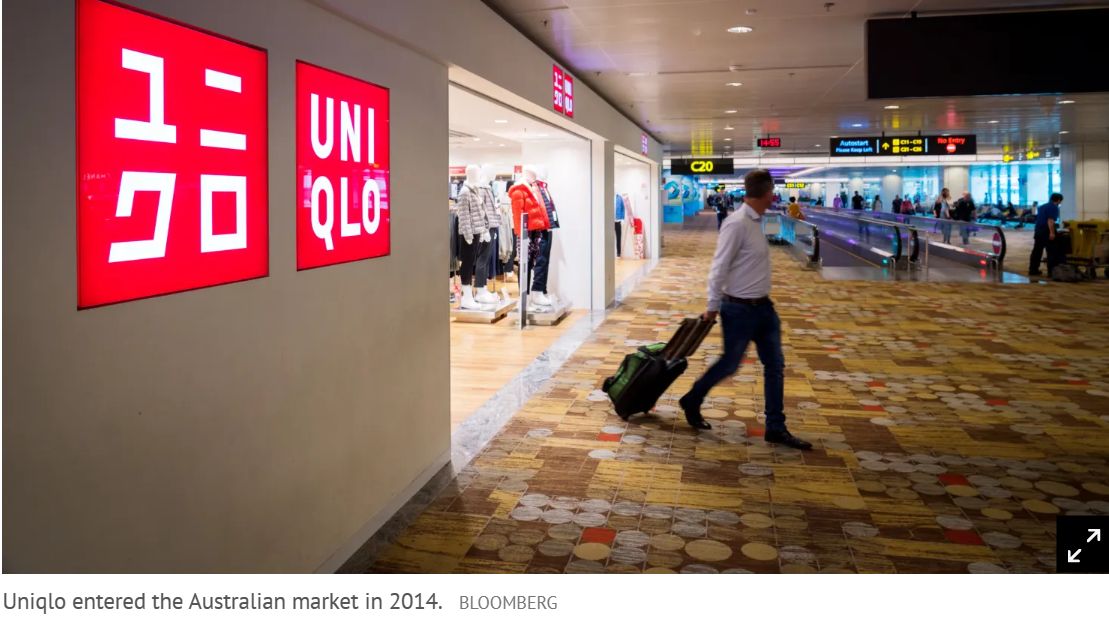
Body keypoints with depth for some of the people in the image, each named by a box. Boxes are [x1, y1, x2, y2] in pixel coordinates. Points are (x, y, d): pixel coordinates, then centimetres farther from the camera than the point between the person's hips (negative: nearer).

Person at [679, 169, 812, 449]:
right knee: (729, 365, 6)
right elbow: (719, 269, -20)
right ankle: (692, 402, 30)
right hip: (740, 309, -9)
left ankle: (776, 428, 18)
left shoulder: (755, 222, 8)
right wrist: (713, 308, -15)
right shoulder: (737, 224, -21)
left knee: (775, 366, 9)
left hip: (763, 306, 9)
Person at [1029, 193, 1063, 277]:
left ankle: (1033, 270, 13)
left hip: (1038, 231, 9)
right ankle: (1051, 272, -6)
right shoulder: (1054, 207, -8)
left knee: (1036, 251, 11)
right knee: (1052, 252, -4)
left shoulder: (1042, 207, 19)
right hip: (1046, 232, -9)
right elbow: (1050, 220, -19)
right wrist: (1052, 232, -24)